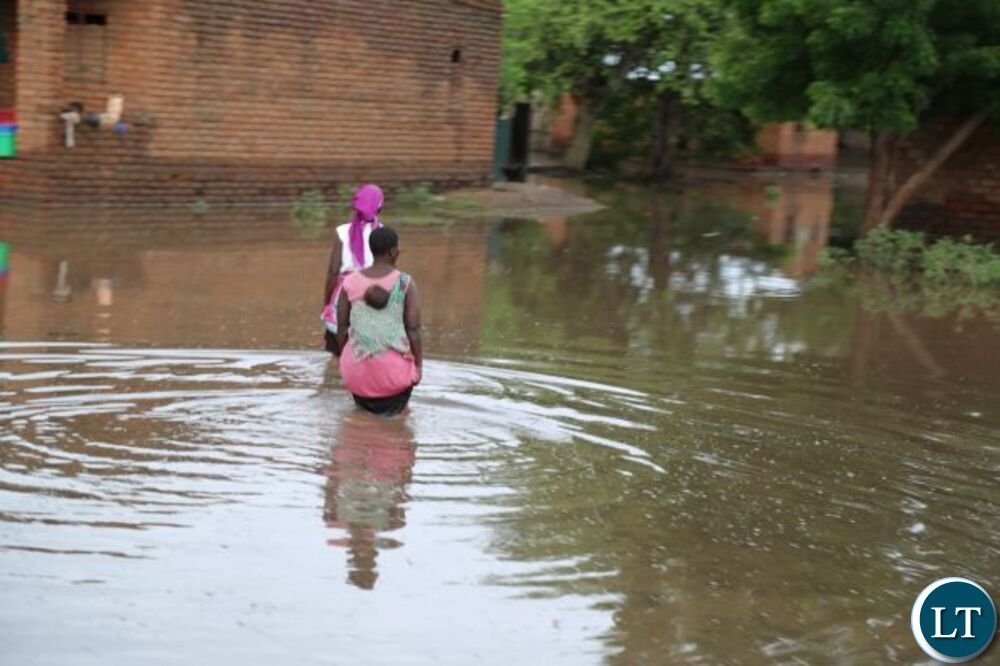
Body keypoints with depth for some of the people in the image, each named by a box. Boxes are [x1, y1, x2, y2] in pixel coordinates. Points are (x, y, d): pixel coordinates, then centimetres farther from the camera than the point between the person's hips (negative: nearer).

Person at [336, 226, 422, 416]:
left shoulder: (350, 282, -5)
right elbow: (414, 330, -11)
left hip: (357, 369, 4)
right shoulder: (406, 283, -11)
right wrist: (419, 366, 2)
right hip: (393, 370, -4)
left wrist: (346, 362, 15)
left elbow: (342, 329, 0)